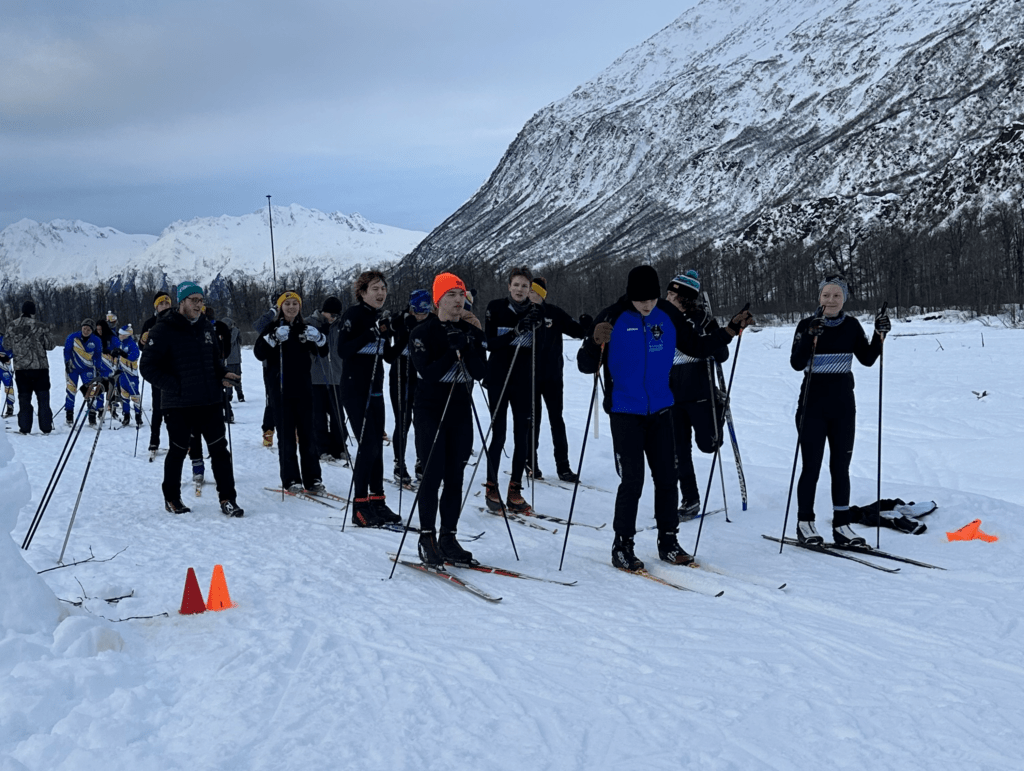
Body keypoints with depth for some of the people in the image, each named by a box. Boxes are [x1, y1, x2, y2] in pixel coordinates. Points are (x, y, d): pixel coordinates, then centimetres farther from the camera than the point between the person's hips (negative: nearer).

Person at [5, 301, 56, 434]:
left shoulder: (11, 326, 0)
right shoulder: (40, 327, -11)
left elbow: (8, 346, 9)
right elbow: (49, 345, -3)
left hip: (20, 368, 2)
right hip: (40, 367, -2)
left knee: (24, 398, 10)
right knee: (43, 398, 5)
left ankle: (24, 427, 7)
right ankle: (46, 427, 3)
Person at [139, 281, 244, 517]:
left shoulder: (205, 328, 12)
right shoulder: (163, 330, -7)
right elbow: (147, 367, -8)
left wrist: (222, 375, 4)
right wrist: (175, 386, -15)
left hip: (210, 402, 5)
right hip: (179, 405, -5)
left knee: (219, 449, 1)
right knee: (178, 451, 10)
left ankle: (227, 498, 6)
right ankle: (171, 498, 27)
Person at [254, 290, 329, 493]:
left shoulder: (305, 329, 10)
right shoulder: (272, 328, 1)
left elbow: (321, 353, 8)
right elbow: (259, 353, -11)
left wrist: (318, 338, -12)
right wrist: (274, 338, -27)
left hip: (303, 387, 3)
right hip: (280, 389, -3)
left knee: (307, 433, 5)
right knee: (286, 435, -1)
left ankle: (313, 478, 9)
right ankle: (291, 480, 2)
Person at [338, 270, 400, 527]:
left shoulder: (381, 317, 13)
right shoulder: (354, 315, -9)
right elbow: (343, 350, -19)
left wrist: (389, 336, -1)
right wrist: (371, 333, -24)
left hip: (375, 389, 7)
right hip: (355, 389, -7)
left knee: (377, 445, 6)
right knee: (368, 444, -12)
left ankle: (377, 502, 12)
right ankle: (360, 506, -5)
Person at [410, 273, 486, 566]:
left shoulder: (469, 331, 8)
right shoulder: (423, 332, -5)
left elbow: (480, 372, -3)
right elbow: (427, 373, -18)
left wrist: (472, 342, -12)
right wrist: (454, 352, -21)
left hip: (461, 411, 4)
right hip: (431, 411, -4)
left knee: (455, 478, 5)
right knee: (433, 475, -7)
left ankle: (448, 539, 12)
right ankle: (427, 538, 2)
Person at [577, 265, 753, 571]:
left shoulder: (668, 316, 0)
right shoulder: (612, 318, -12)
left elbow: (698, 347, 11)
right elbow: (586, 366, -13)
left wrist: (731, 329, 1)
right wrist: (595, 342, -33)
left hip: (660, 411, 4)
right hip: (625, 413, -4)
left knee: (667, 478, 8)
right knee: (632, 480, -6)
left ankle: (668, 542, 22)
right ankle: (622, 546, 8)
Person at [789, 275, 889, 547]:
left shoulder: (851, 326, 5)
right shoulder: (807, 325, -7)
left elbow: (867, 359, 5)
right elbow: (796, 363, -17)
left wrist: (879, 336, -9)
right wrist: (810, 337, -32)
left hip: (843, 404, 4)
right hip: (813, 404, -4)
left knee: (841, 467, 7)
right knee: (811, 466, -1)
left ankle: (841, 525, 14)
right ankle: (804, 524, 11)